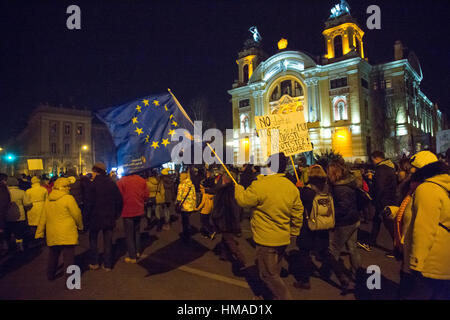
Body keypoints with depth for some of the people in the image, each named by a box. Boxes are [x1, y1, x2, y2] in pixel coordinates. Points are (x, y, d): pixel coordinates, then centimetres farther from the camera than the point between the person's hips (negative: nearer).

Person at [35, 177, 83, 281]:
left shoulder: (48, 200, 8)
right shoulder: (68, 198, -12)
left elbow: (43, 218, 13)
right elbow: (77, 214, -8)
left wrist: (39, 233, 20)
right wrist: (80, 226, 9)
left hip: (52, 235, 6)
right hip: (67, 234, -6)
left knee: (53, 256, 22)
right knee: (69, 257, 0)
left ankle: (50, 275, 34)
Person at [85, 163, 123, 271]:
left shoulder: (94, 184, -13)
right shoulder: (112, 183, 1)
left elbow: (89, 202, -14)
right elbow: (119, 200, 3)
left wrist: (87, 214, -1)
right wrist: (116, 214, 11)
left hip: (96, 217, -3)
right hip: (109, 217, 4)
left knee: (93, 239, 15)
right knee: (108, 241, 10)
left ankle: (94, 263, 18)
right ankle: (107, 265, 14)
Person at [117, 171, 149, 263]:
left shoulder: (121, 182, -15)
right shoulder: (142, 180, -2)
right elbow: (146, 195, 2)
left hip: (127, 211, -4)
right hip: (139, 211, 5)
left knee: (129, 234, 6)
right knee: (137, 231, 22)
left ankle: (132, 257, 13)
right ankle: (138, 252, 32)